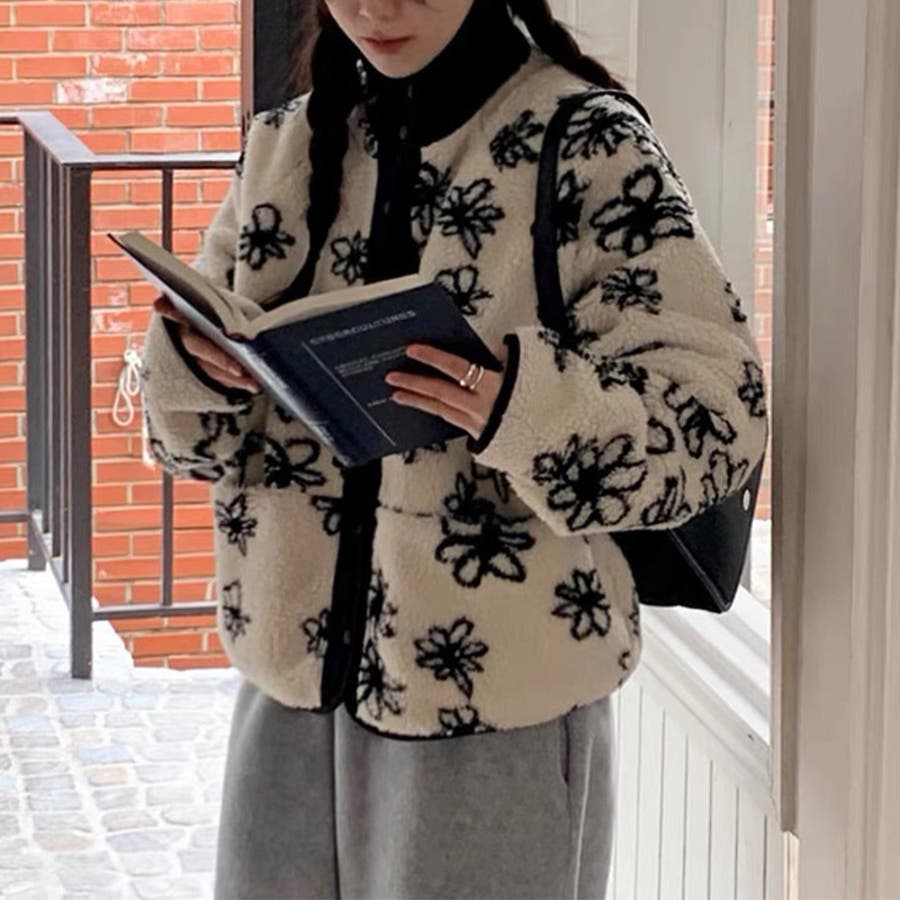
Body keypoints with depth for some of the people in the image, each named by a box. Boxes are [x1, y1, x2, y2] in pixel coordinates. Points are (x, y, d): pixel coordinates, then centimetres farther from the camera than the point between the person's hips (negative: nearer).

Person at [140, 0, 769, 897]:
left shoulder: (590, 144, -8)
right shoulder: (286, 145, 8)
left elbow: (716, 413, -13)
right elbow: (196, 426, 12)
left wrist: (525, 410, -29)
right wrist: (198, 363, -10)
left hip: (496, 693, -4)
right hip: (296, 672, 5)